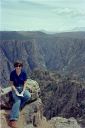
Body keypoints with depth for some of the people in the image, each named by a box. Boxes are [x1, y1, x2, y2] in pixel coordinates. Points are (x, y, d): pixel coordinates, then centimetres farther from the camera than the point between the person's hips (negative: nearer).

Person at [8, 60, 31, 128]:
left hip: (22, 88, 3)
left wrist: (23, 91, -15)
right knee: (18, 100, -29)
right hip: (15, 88, -3)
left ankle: (17, 107, -14)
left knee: (28, 96, -29)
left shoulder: (24, 73, -6)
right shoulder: (12, 73, -10)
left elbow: (24, 84, -1)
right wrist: (16, 91, -18)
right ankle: (12, 120, -39)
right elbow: (12, 84, -5)